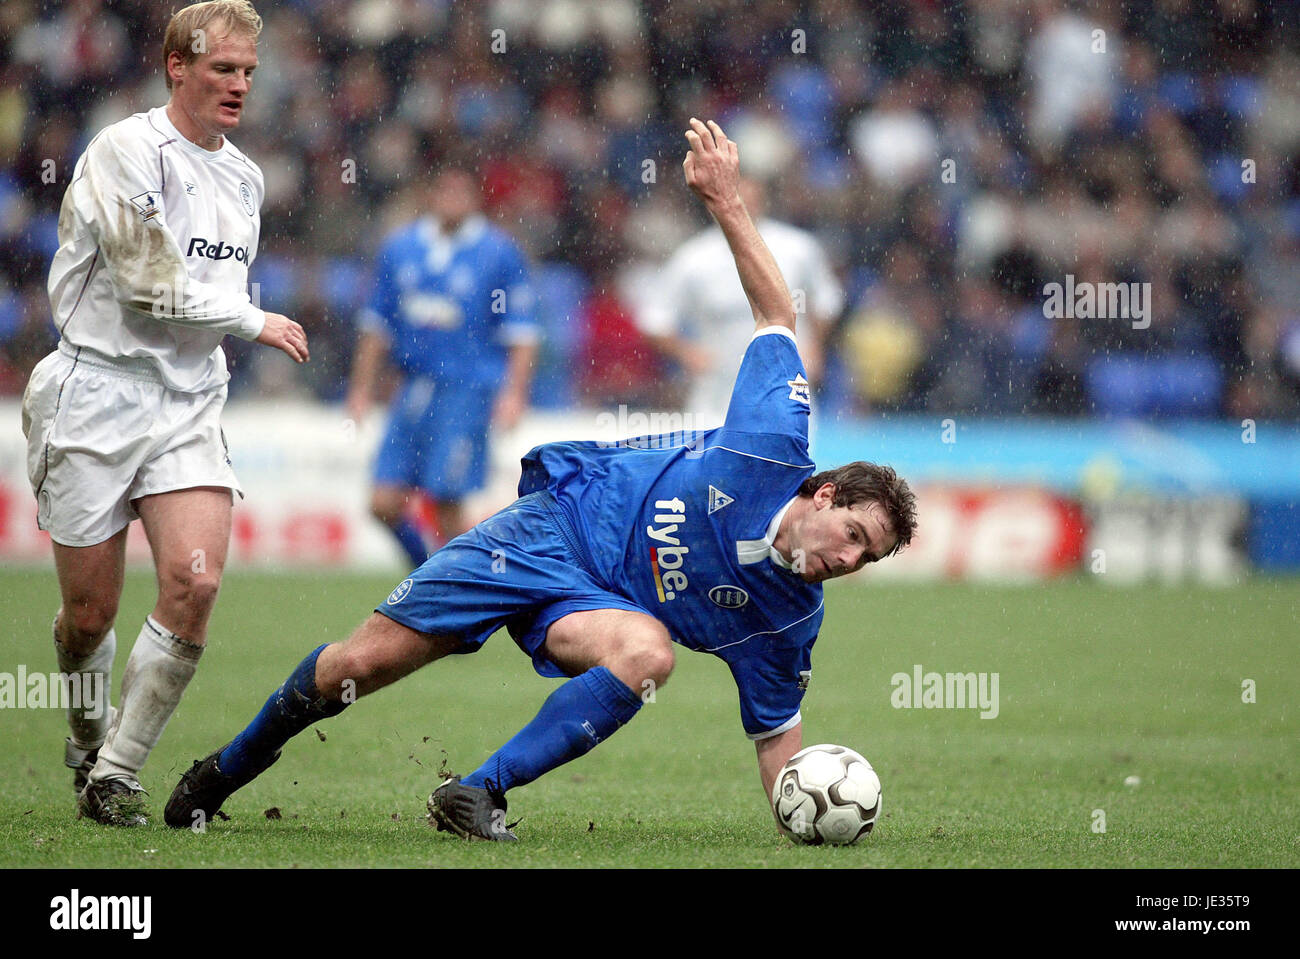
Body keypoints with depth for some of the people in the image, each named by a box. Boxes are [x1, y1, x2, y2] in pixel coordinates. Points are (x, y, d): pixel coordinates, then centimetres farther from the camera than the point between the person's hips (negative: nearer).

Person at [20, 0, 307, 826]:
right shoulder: (127, 152, -10)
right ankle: (88, 733, 31)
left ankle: (119, 769, -4)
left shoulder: (244, 178, 14)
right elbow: (151, 287, -17)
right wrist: (253, 320, -7)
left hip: (190, 402, 5)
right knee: (91, 609, -1)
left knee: (196, 580, -16)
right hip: (97, 394, -5)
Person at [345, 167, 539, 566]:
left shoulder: (499, 252, -1)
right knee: (384, 503, -2)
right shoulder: (399, 249, 10)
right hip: (415, 390, 4)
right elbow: (377, 324, 18)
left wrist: (514, 391, -10)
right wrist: (362, 388, 16)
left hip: (468, 389, -4)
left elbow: (522, 332, 0)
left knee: (445, 504, -8)